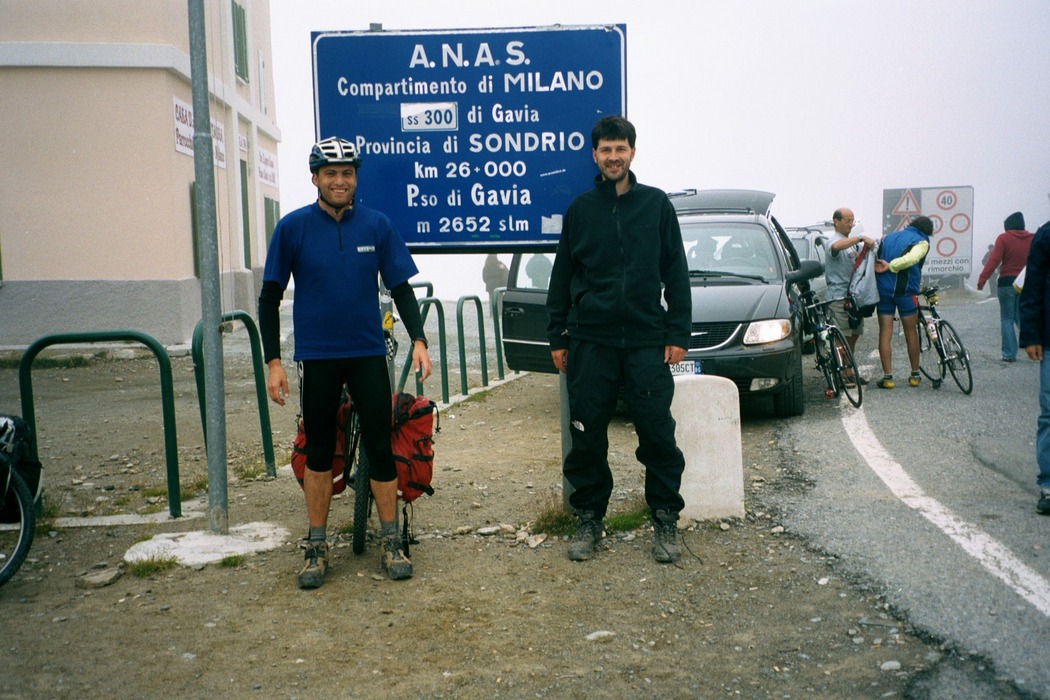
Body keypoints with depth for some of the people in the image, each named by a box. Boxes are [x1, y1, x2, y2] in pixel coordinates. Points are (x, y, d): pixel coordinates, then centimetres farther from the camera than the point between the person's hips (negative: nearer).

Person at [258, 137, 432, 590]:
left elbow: (400, 288, 5)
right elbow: (270, 297, 2)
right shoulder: (293, 228, -2)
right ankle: (317, 548, 20)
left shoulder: (377, 225, 0)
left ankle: (391, 543, 14)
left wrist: (418, 340, -8)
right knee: (319, 453, 9)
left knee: (380, 448, 2)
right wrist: (273, 361, -4)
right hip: (316, 358, 0)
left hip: (368, 353, 1)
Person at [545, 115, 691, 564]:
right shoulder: (580, 209, 9)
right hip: (590, 341, 1)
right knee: (587, 437, 4)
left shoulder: (656, 204, 6)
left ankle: (665, 520, 13)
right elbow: (562, 276, 12)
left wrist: (678, 334, -2)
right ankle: (588, 519, 18)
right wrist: (556, 337, 7)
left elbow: (675, 272, 6)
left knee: (658, 434, -2)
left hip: (647, 341, -1)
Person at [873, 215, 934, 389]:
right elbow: (911, 258, -22)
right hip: (905, 291, -3)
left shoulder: (889, 237, 17)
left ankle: (887, 377, -1)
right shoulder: (921, 242, -1)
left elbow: (876, 260, 7)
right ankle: (915, 375, 19)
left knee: (885, 333, 3)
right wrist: (891, 266, -15)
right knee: (911, 333, 10)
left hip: (883, 290, 4)